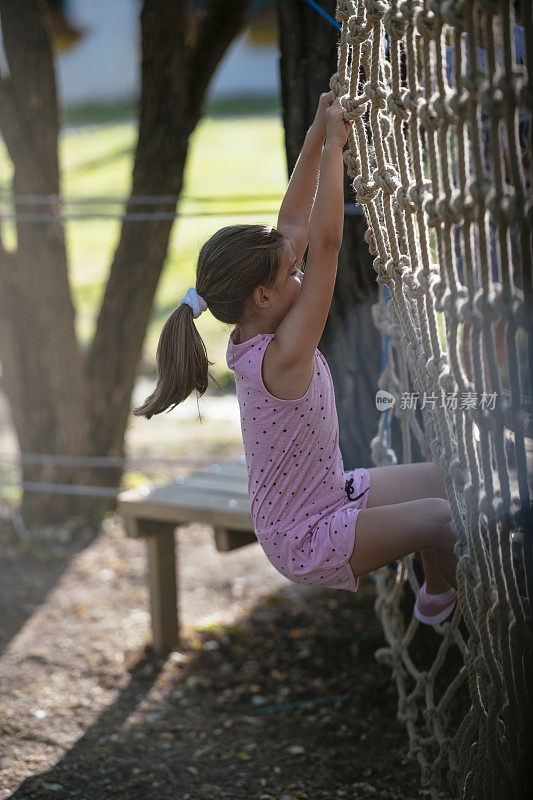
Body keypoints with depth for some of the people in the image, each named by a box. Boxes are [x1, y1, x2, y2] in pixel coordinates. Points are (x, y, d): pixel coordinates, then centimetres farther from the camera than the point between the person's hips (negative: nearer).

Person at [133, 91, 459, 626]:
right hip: (307, 544, -10)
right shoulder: (281, 357, -31)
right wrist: (332, 145, -29)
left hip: (328, 495, 10)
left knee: (446, 480, 10)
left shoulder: (253, 337, -6)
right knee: (443, 519, -19)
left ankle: (437, 592, 27)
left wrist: (317, 136, -4)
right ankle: (440, 599, 10)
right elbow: (326, 243, -34)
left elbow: (295, 227, -2)